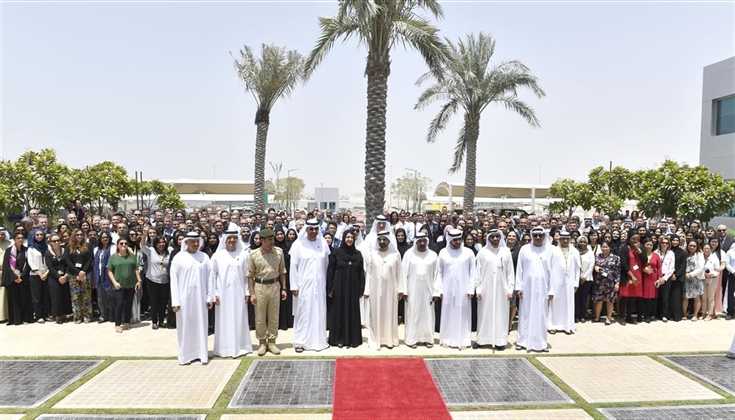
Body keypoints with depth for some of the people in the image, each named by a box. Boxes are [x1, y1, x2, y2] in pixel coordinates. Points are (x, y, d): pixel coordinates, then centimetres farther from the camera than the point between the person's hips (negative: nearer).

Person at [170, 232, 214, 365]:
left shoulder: (204, 257, 2)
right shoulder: (178, 258, -3)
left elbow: (209, 278, 3)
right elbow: (174, 280, -4)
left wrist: (210, 297, 0)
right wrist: (175, 301, -8)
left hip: (200, 297, 2)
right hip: (184, 298, -2)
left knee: (201, 325, 7)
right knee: (185, 326, 6)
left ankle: (202, 353, 16)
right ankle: (185, 354, 16)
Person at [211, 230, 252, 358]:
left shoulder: (244, 254, 0)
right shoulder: (217, 255, -1)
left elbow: (247, 275, 3)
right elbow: (212, 275, 1)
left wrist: (247, 292, 0)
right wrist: (214, 293, -3)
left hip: (239, 293, 0)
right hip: (223, 293, 0)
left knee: (239, 320, 6)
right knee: (224, 321, 5)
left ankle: (240, 346, 17)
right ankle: (224, 348, 13)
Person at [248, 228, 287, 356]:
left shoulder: (279, 252, -3)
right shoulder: (254, 254, -7)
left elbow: (282, 272, 6)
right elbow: (250, 275, -2)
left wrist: (283, 288, 3)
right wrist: (252, 293, -5)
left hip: (275, 286, 1)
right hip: (260, 287, -1)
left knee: (274, 317, 10)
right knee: (260, 318, 7)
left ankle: (271, 342, 23)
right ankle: (262, 342, 23)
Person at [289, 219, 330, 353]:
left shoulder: (323, 243, 2)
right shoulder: (298, 244, -6)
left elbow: (327, 264, 8)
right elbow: (293, 266, -5)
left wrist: (327, 283, 8)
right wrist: (294, 285, -8)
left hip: (319, 284, 3)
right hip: (304, 284, -3)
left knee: (319, 312, 8)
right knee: (303, 312, 2)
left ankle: (319, 340, 19)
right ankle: (300, 342, 10)